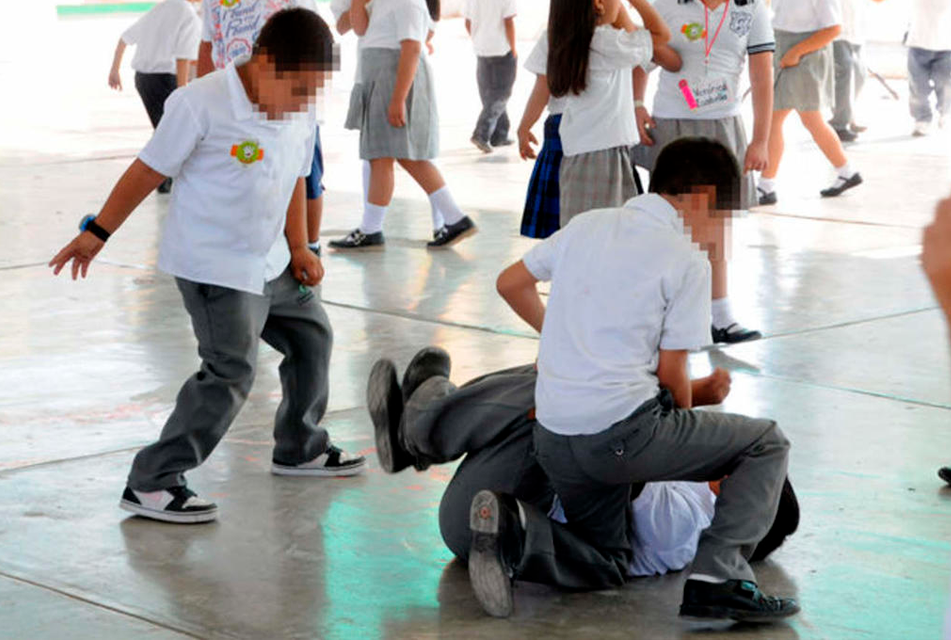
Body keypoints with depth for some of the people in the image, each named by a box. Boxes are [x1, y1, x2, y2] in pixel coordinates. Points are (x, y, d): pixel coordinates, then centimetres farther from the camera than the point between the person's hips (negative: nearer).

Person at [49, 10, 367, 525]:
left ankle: (300, 449, 38)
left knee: (312, 337, 16)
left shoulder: (300, 116, 0)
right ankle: (150, 485, -10)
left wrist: (299, 250, 11)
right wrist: (96, 234, -8)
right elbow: (148, 172, -14)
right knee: (231, 371, -14)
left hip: (269, 262, 8)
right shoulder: (201, 105, -22)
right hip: (213, 266, -8)